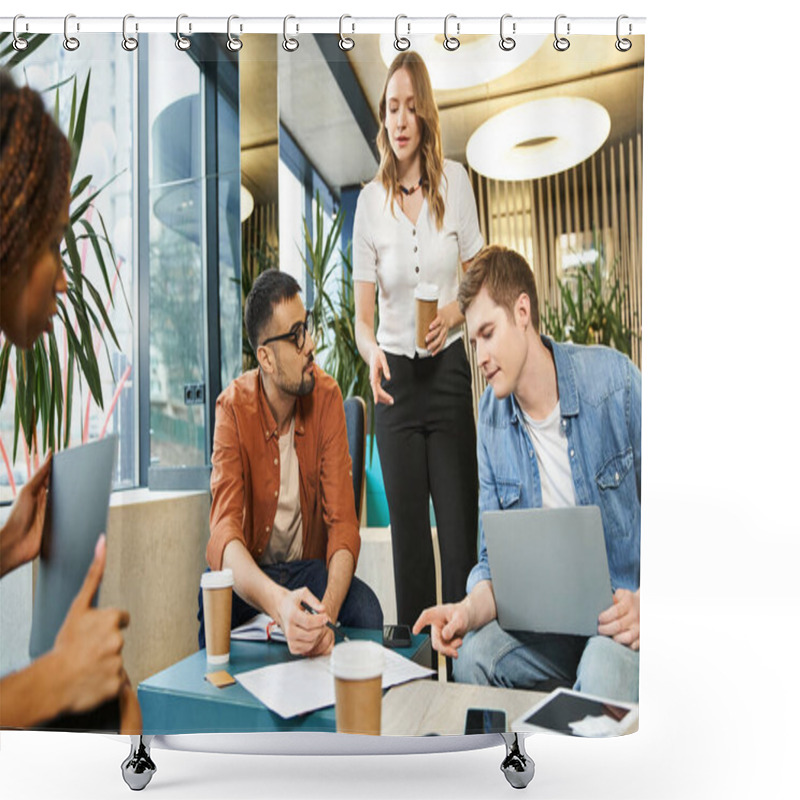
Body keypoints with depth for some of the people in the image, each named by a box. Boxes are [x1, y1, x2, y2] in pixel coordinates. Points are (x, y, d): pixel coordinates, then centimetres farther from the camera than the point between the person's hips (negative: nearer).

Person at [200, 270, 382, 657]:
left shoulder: (326, 395, -14)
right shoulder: (233, 407, -16)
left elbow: (342, 522, -17)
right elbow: (224, 530, -27)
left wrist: (326, 612, -36)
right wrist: (278, 601, -48)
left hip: (310, 565, 1)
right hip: (250, 569, -1)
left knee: (366, 611, -28)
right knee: (209, 607, -32)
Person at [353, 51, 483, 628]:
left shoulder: (455, 180, 0)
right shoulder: (370, 200, 0)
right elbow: (363, 316, -2)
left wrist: (456, 310, -15)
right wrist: (371, 352, -24)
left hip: (448, 369, 0)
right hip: (395, 374, 1)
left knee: (459, 521, 4)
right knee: (408, 529, 9)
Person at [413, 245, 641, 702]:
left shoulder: (612, 380, -11)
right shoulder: (491, 418, 0)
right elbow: (497, 555, 1)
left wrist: (644, 602, -22)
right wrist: (469, 610, -19)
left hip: (623, 610, -3)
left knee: (603, 678, -33)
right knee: (472, 656, -21)